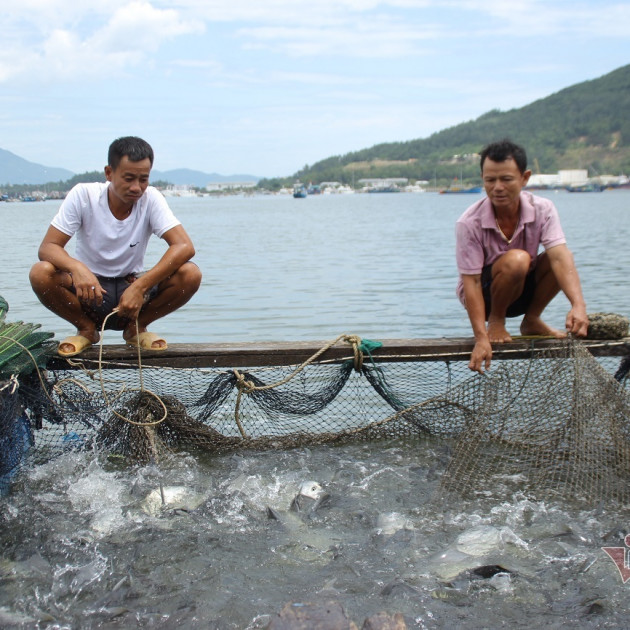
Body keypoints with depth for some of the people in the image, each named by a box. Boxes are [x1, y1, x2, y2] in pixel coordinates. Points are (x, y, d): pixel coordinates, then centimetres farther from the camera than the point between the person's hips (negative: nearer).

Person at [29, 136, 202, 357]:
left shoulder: (151, 199, -12)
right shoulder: (83, 195, -13)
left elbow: (185, 246, -25)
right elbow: (47, 247, -17)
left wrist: (140, 286, -37)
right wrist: (77, 268, -40)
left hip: (133, 288, 1)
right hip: (88, 290, 0)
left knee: (190, 274, -25)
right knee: (41, 273, -30)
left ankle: (136, 327, 0)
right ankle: (86, 329, -2)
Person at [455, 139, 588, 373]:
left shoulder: (543, 210, -17)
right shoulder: (469, 223, -26)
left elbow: (560, 257, -31)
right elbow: (471, 282, -27)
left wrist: (578, 305, -48)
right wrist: (481, 338, -36)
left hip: (522, 291, 4)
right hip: (484, 294, -4)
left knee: (556, 259, -24)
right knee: (516, 260, -34)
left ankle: (532, 320, -1)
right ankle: (495, 321, -7)